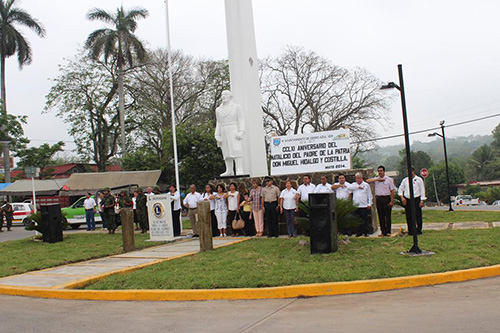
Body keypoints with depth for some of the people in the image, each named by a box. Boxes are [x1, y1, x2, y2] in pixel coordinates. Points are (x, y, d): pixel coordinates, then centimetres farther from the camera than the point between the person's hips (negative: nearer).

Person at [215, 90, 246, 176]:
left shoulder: (236, 107, 5)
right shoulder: (218, 109, 15)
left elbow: (241, 120, 0)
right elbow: (218, 123, 16)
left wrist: (241, 132, -13)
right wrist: (217, 136, 7)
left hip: (234, 132, -4)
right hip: (224, 133, 5)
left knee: (236, 150, -16)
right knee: (226, 152, 4)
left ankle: (239, 171, -22)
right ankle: (229, 171, 10)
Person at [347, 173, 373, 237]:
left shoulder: (366, 185, 7)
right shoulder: (354, 184, 14)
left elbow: (370, 196, 7)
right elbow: (349, 187, -9)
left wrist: (369, 204, -2)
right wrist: (358, 187, -8)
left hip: (364, 206, -2)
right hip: (356, 205, 2)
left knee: (365, 220, -1)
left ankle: (365, 232, 8)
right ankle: (359, 232, 12)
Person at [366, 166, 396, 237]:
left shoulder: (389, 179, 4)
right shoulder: (376, 179, 12)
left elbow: (392, 191, 1)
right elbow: (367, 181, -2)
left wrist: (392, 201, -7)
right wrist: (377, 179, -6)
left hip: (386, 198, -3)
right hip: (378, 199, 3)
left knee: (388, 215, -1)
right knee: (381, 216, 4)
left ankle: (388, 231, 4)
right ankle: (383, 232, 10)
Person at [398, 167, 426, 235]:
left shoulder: (419, 180, 2)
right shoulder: (405, 180, 11)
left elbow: (422, 190, 1)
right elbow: (400, 189, 15)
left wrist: (422, 201, -5)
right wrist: (402, 197, -1)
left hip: (416, 199, -3)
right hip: (407, 200, 3)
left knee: (418, 215, -3)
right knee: (408, 216, 2)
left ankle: (419, 230, 7)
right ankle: (410, 231, 10)